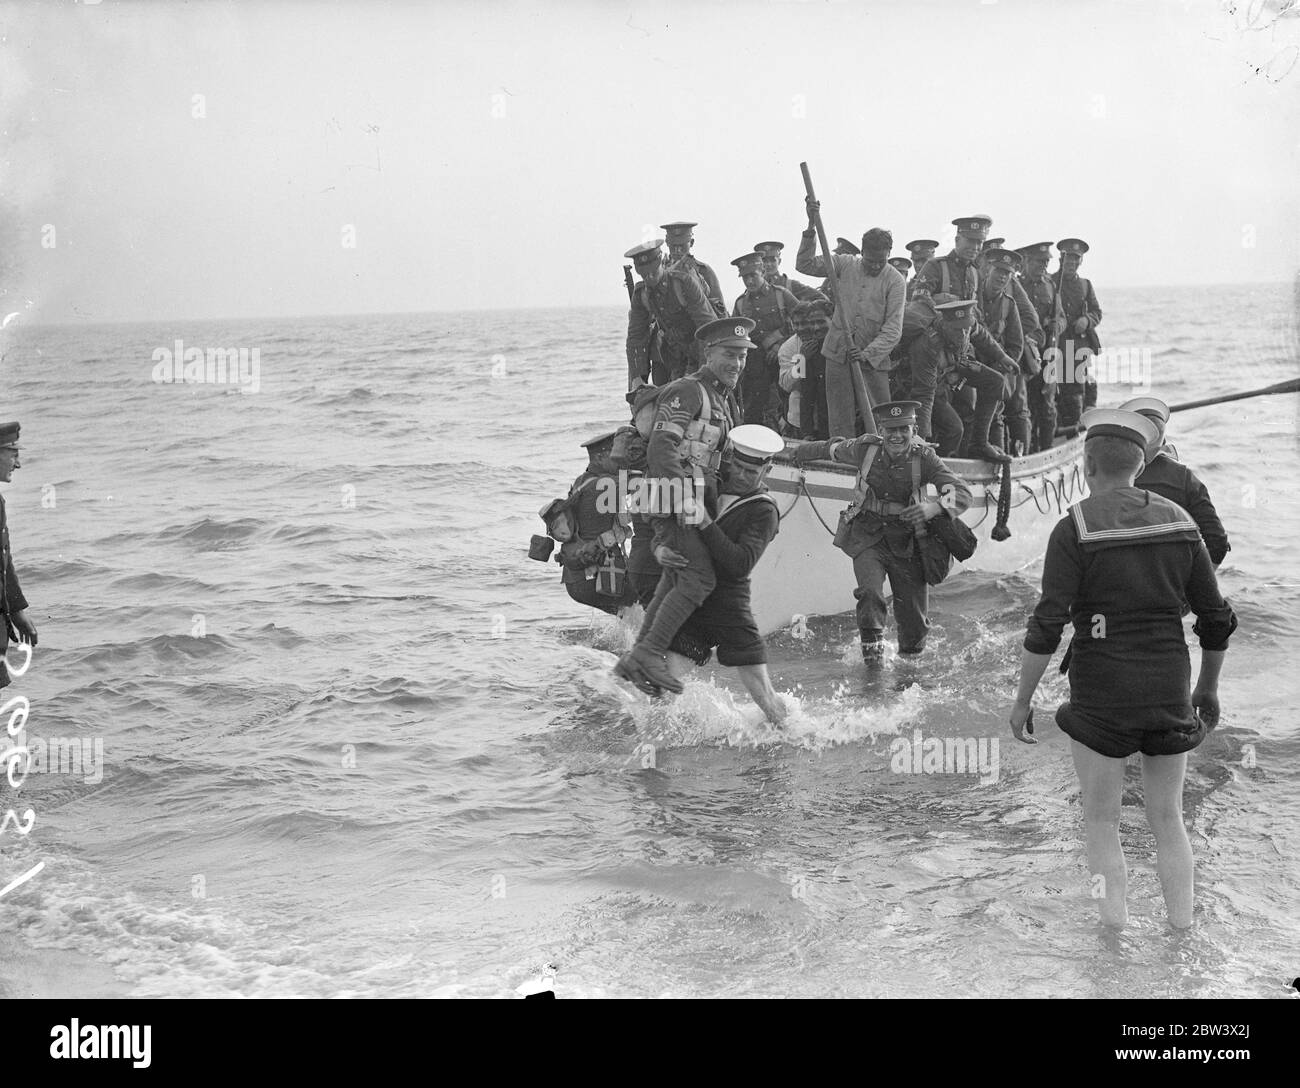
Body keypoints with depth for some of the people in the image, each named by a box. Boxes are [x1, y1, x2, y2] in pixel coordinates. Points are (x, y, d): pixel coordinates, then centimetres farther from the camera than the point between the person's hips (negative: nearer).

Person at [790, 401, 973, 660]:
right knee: (870, 592, -26)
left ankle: (909, 657, 35)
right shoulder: (865, 448, -8)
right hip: (868, 535, 0)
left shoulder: (923, 457, -13)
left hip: (907, 541, 0)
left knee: (914, 618, 3)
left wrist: (934, 507, -43)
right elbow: (832, 449, 14)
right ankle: (872, 647, -3)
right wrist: (801, 452, 30)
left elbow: (962, 493, -22)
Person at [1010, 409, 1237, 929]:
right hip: (1170, 688, 4)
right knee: (1167, 818, 17)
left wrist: (1022, 700, -4)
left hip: (1101, 695, -4)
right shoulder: (1179, 521, 3)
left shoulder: (1075, 528, -10)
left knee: (1101, 819, 11)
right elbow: (1217, 620, 7)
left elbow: (1046, 626, -15)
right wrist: (1208, 688, 21)